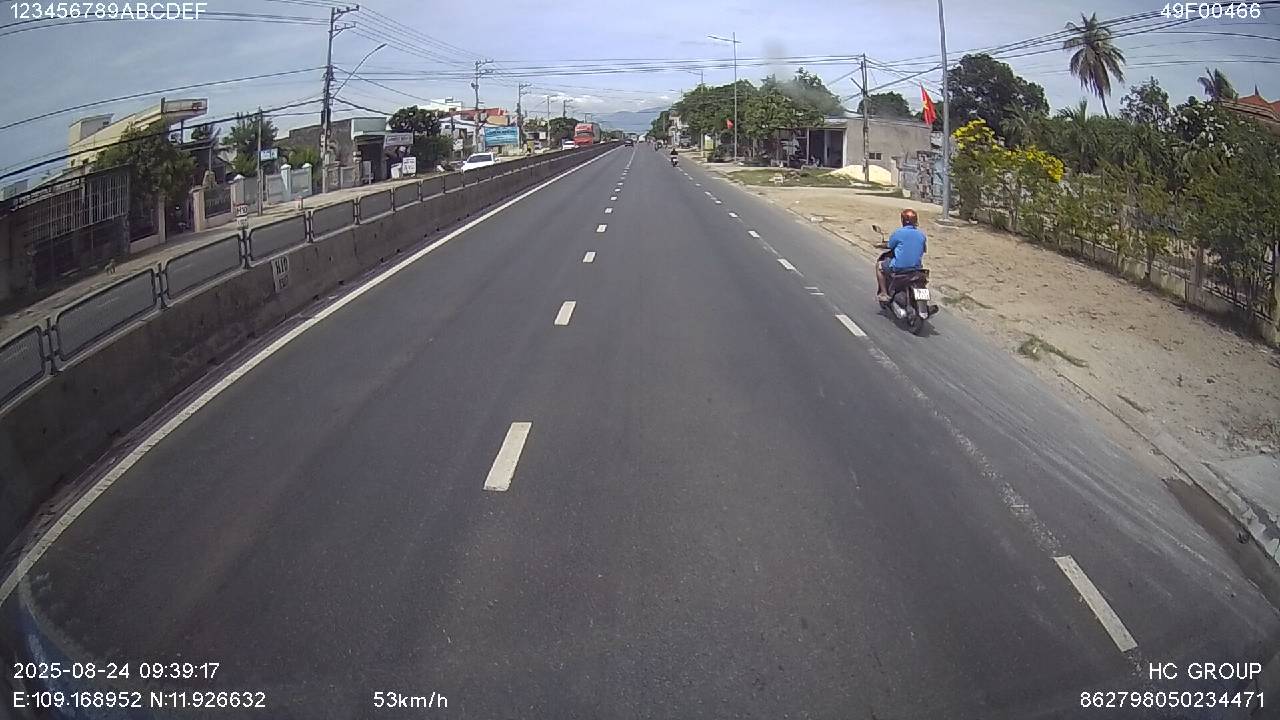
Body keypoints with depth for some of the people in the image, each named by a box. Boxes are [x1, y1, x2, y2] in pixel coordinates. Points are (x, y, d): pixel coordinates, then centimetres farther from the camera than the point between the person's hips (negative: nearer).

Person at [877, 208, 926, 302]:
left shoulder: (898, 233, -11)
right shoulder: (921, 235, 4)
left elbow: (890, 246, -2)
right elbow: (922, 251, 14)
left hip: (899, 267, -5)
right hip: (917, 267, 5)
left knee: (879, 266, 19)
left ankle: (884, 294, 11)